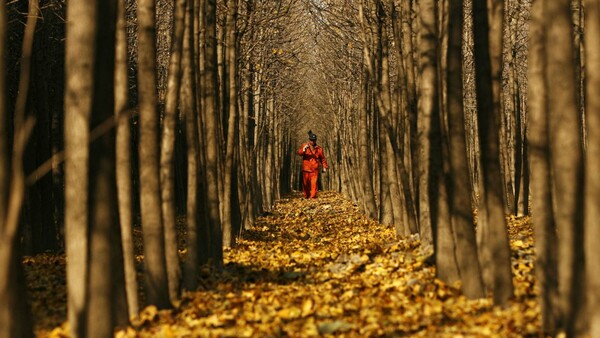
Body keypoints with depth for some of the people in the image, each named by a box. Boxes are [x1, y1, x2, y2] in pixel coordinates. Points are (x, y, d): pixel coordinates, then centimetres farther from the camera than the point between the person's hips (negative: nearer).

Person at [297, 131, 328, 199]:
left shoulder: (319, 149, 9)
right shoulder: (304, 146, 7)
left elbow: (323, 158, 16)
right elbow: (299, 153, -11)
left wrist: (324, 166, 7)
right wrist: (303, 149, -32)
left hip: (315, 170, -1)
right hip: (306, 169, 1)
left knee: (314, 183, -11)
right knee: (306, 183, 7)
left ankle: (313, 196, -14)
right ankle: (306, 197, 20)